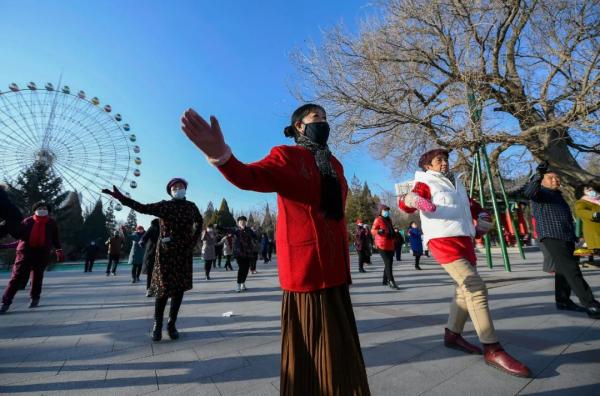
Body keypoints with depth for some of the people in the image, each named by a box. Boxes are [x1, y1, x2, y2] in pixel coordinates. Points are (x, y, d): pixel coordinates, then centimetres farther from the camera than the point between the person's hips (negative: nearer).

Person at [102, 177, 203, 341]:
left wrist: (194, 241, 10)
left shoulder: (191, 206, 6)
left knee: (179, 289, 6)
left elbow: (199, 222, 19)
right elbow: (142, 207, -10)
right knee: (163, 289, 1)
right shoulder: (164, 205, -1)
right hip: (166, 252, -2)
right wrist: (121, 197, -21)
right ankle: (157, 325, 21)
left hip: (184, 253, 3)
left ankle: (172, 324, 21)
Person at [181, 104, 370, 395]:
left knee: (339, 347, 19)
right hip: (305, 265, -7)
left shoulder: (334, 163, 16)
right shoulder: (286, 155, -3)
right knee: (309, 347, 7)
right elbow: (250, 177, -22)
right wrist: (221, 155, -43)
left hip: (335, 266, 7)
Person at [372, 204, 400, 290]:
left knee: (389, 263, 12)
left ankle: (385, 280, 25)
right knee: (388, 263, -13)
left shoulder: (389, 220, 18)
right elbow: (372, 230, -15)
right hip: (382, 245, -9)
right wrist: (378, 231, -32)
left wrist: (393, 233, 17)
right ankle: (391, 282, -10)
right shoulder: (378, 220, -6)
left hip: (390, 245, 9)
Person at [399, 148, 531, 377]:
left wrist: (483, 220, 11)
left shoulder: (456, 184, 24)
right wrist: (416, 200, -38)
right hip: (443, 241, -8)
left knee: (465, 290, 13)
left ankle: (452, 335, 27)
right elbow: (406, 203, -15)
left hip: (465, 240, 9)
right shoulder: (426, 183, 1)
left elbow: (474, 206, 32)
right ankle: (492, 350, -8)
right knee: (476, 288, -16)